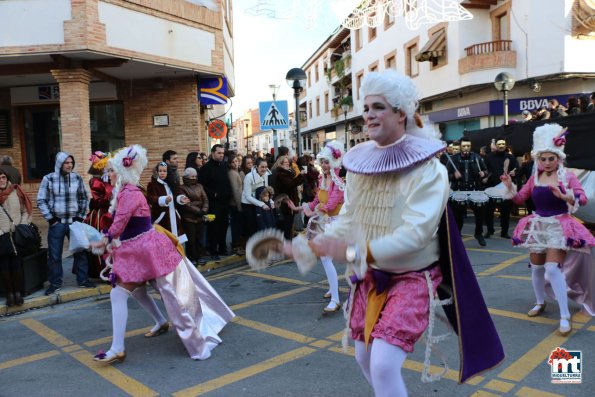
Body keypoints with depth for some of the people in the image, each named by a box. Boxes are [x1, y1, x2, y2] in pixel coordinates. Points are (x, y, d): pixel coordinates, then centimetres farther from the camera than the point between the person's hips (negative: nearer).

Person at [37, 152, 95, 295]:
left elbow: (84, 198, 9)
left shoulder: (77, 178, 1)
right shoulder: (49, 179, -6)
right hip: (57, 223, -2)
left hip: (74, 222, 2)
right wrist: (50, 218, -7)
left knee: (80, 252, 8)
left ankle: (83, 280, 21)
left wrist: (81, 216, 3)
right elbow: (41, 201, -2)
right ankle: (55, 283, 21)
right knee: (54, 255, 6)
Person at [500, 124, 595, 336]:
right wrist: (510, 187, -10)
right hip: (538, 226, 5)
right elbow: (520, 199, 7)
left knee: (552, 268, -17)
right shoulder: (535, 177, 5)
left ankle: (565, 316, -8)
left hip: (559, 226, -5)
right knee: (536, 267, 12)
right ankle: (540, 302, 35)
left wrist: (565, 196, -37)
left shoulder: (567, 176, -7)